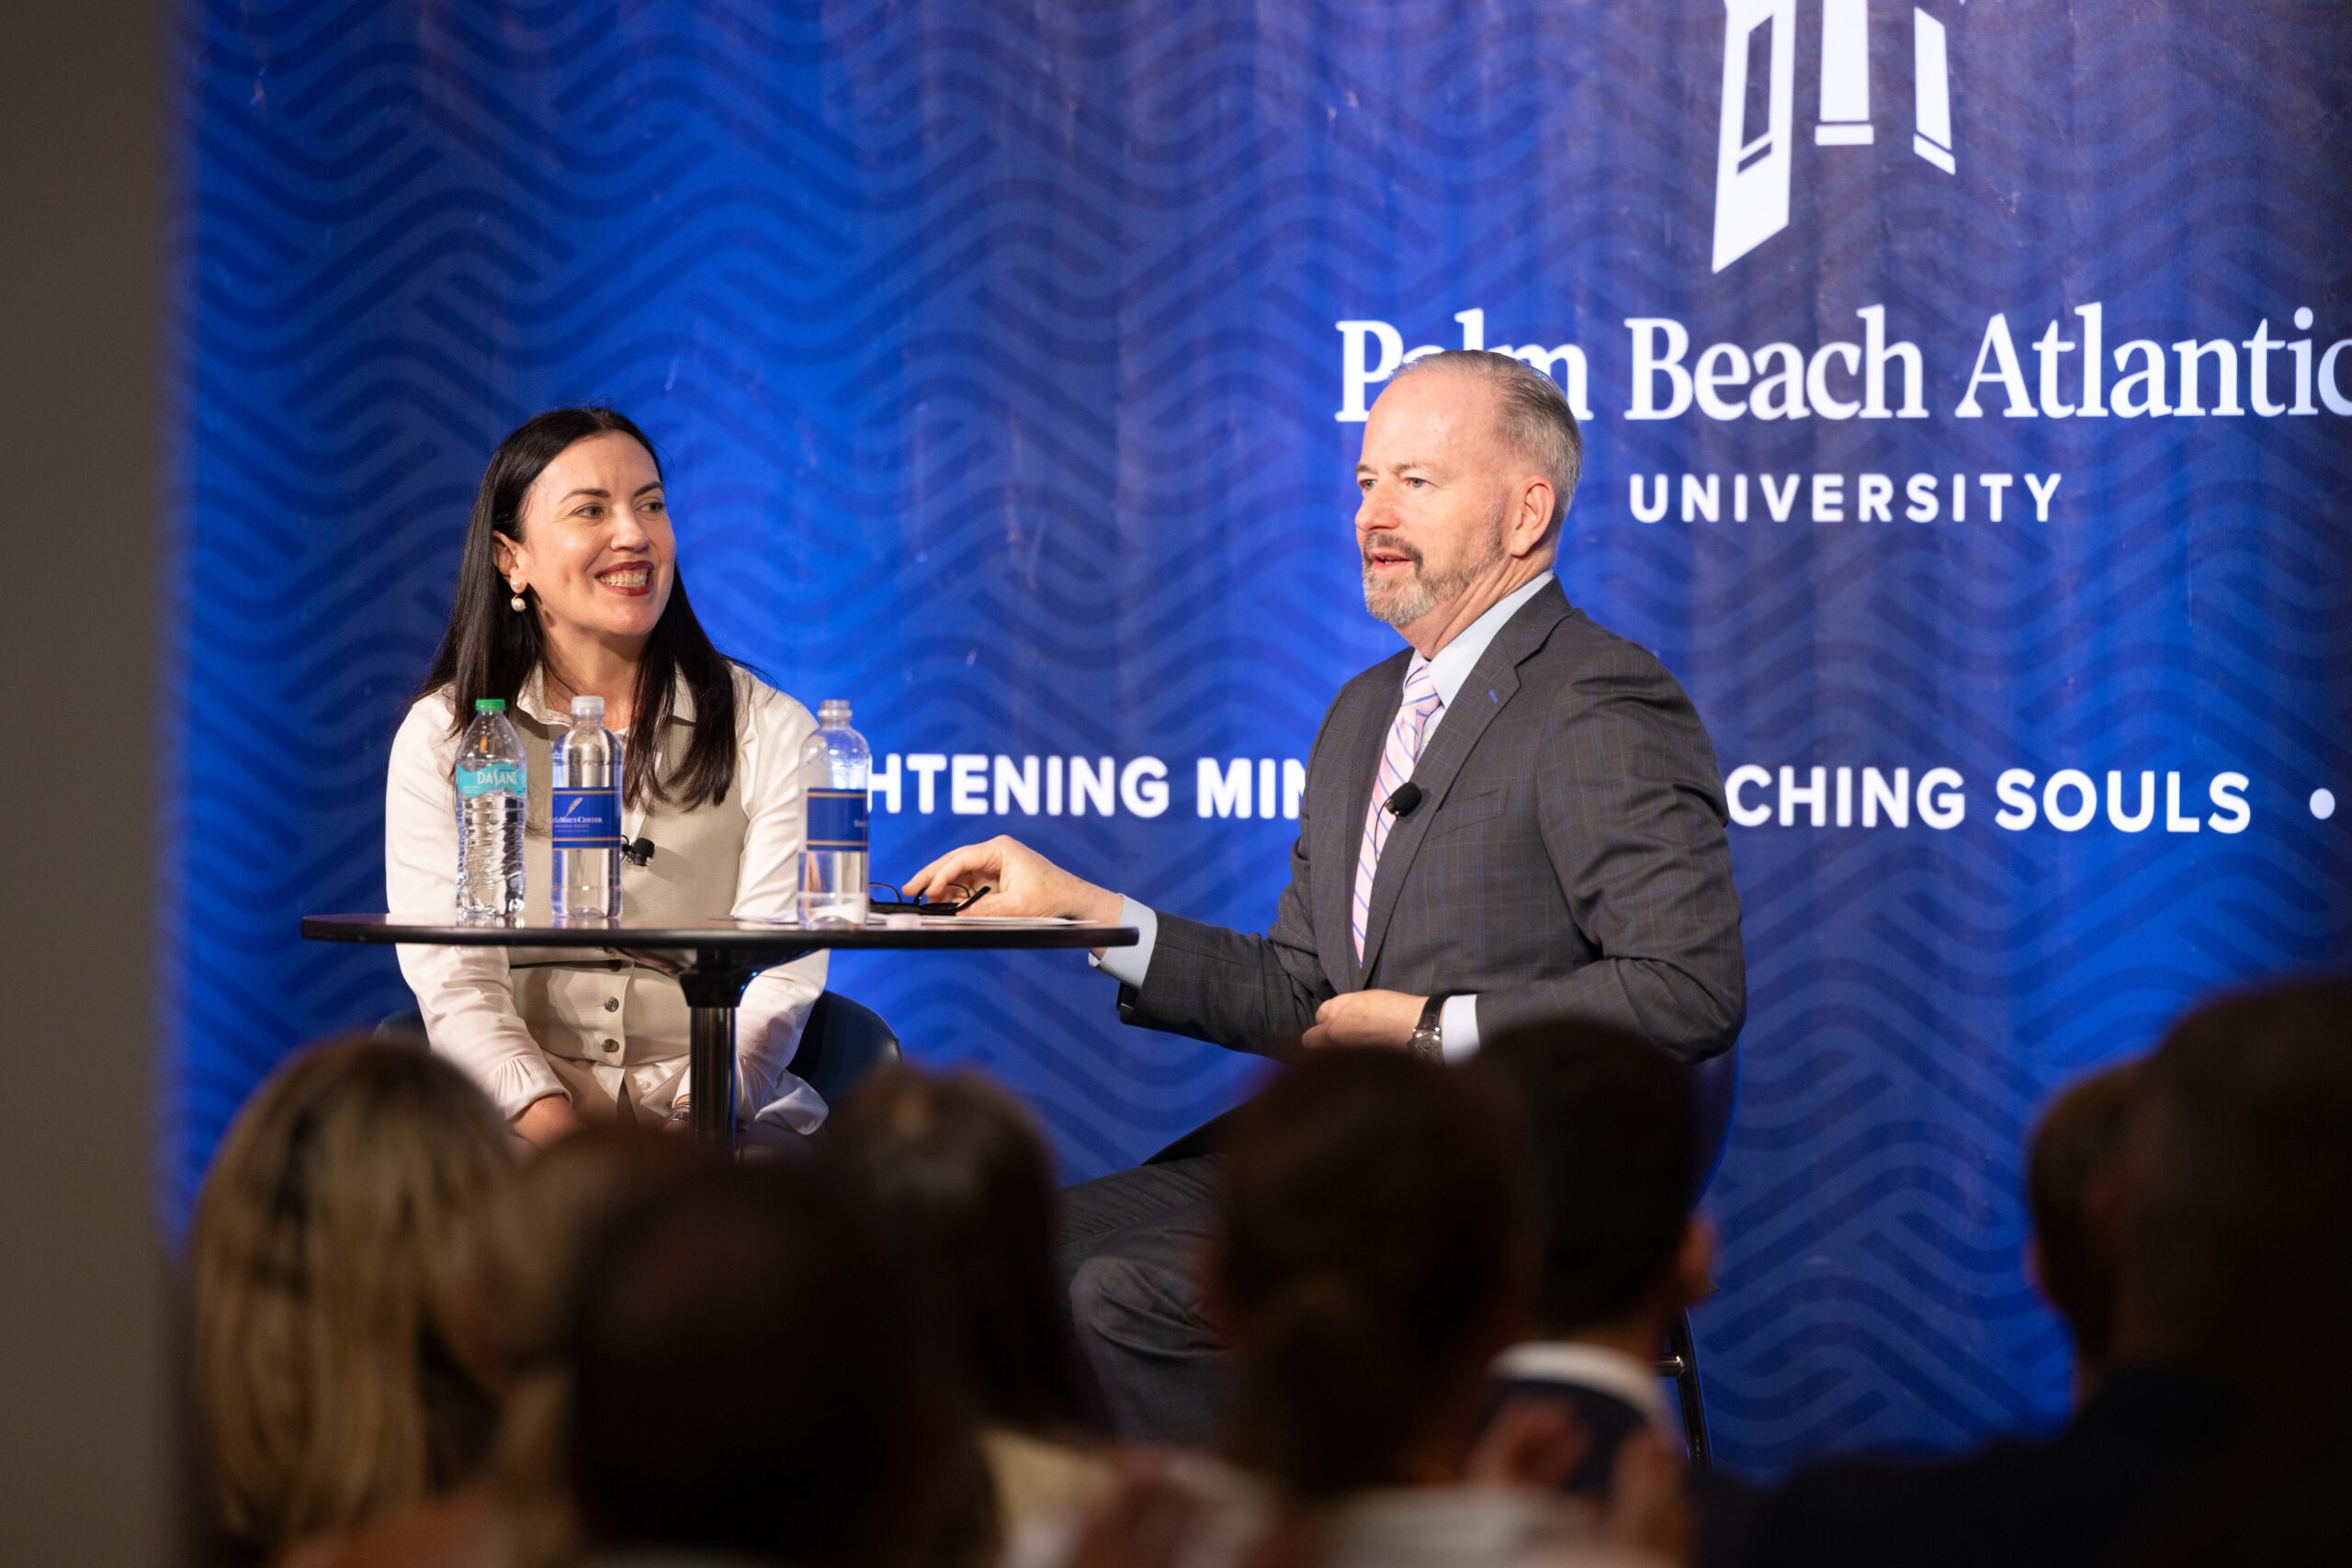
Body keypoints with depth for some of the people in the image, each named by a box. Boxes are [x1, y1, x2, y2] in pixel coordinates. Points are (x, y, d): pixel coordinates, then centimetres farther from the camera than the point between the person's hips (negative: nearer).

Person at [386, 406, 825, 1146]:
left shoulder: (769, 731, 8)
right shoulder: (441, 738, 8)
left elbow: (781, 975, -2)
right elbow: (453, 981, -3)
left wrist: (704, 1114, -21)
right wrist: (547, 1116, -21)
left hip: (719, 1126, 2)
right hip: (513, 1122, -1)